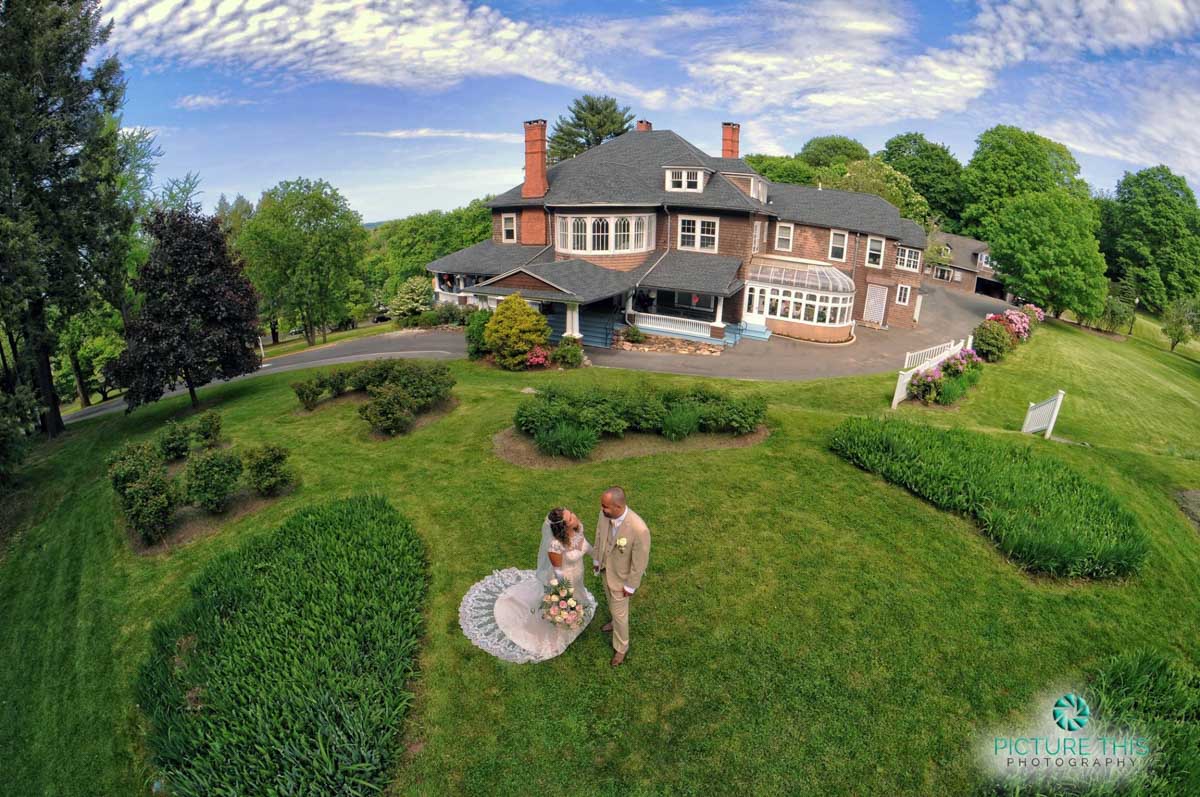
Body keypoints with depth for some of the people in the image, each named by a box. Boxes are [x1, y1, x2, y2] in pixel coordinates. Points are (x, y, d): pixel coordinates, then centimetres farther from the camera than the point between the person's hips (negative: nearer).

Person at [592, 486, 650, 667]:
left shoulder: (639, 530, -41)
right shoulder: (605, 514, -24)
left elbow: (640, 561, -26)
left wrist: (631, 586, -14)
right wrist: (596, 559, 11)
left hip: (621, 576, -5)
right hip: (605, 569, 6)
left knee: (619, 612, 16)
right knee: (612, 602, 32)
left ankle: (621, 648, 42)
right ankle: (616, 621, 63)